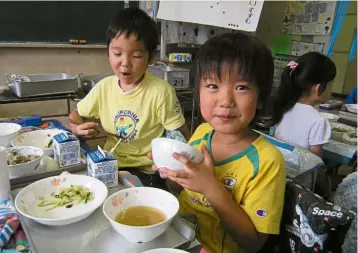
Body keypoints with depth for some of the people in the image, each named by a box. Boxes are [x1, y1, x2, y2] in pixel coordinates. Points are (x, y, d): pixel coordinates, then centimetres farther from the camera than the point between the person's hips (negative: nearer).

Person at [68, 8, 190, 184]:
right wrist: (78, 129, -8)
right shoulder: (104, 87, -2)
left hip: (146, 172, -5)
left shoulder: (161, 91, -17)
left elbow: (182, 138, -11)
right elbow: (75, 115, 14)